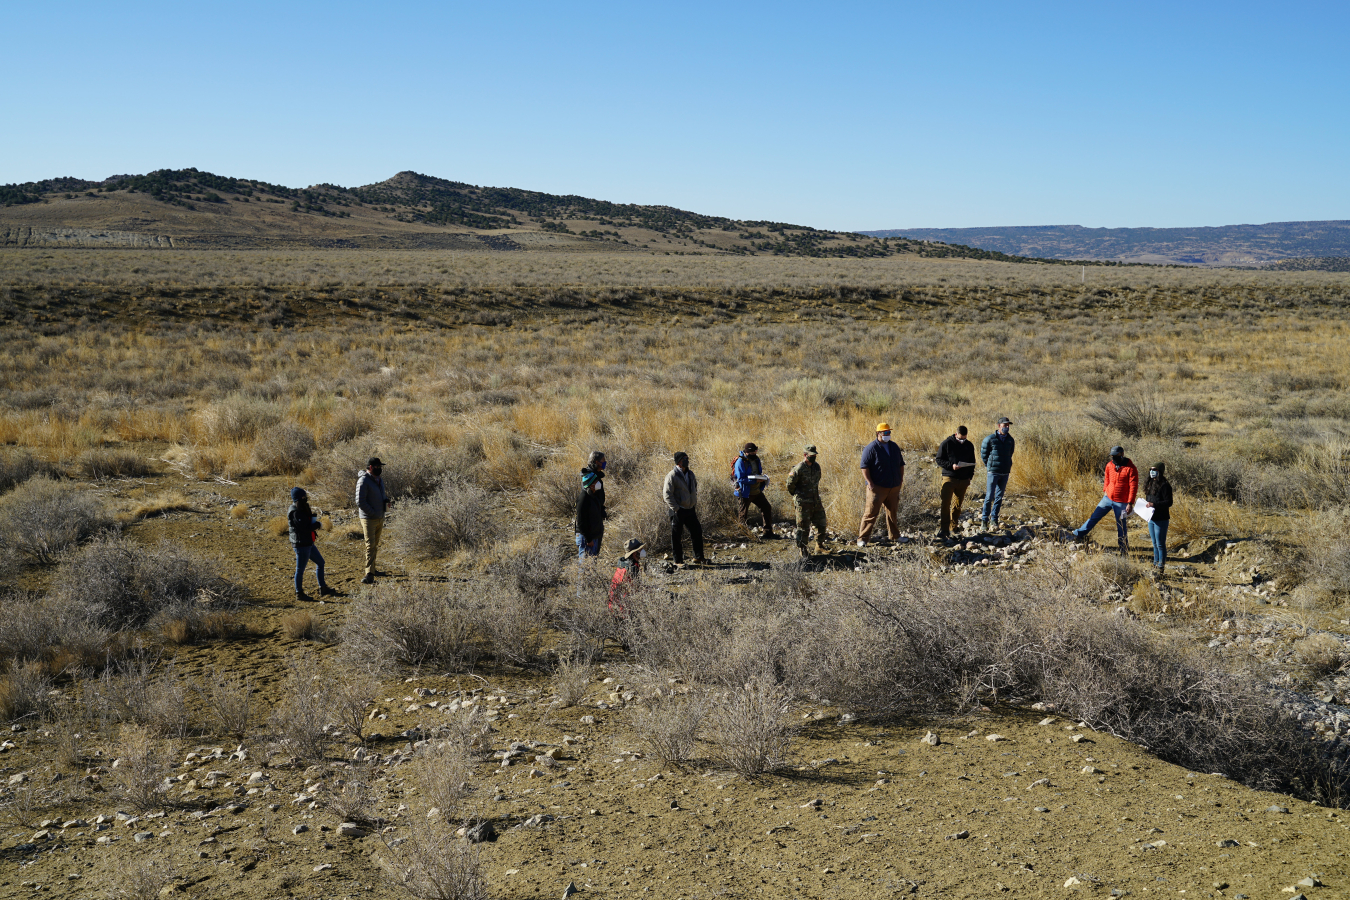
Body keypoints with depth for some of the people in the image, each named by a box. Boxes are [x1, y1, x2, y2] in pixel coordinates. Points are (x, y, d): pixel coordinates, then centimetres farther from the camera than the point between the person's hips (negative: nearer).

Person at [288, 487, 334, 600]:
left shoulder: (301, 510, 11)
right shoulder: (295, 512, -21)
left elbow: (308, 523, 13)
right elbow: (305, 527, -25)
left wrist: (314, 520, -9)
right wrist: (317, 524, -8)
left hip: (308, 543, 11)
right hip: (301, 544, -11)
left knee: (320, 562, 17)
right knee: (300, 569, 1)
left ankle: (323, 588, 26)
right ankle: (299, 594, 13)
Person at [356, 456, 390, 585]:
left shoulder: (380, 479, 11)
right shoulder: (363, 481, -16)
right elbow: (360, 502, -20)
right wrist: (373, 513, -18)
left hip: (380, 518, 8)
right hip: (369, 519, -8)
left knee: (375, 545, 15)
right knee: (370, 546, -12)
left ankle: (372, 569, 25)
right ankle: (369, 575, -15)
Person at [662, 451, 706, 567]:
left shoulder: (690, 474, 10)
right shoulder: (672, 476, -13)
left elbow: (695, 488, 26)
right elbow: (667, 494, -15)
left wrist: (694, 503, 15)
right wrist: (676, 509, -17)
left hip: (690, 509, 7)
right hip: (678, 511, -7)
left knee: (697, 532, 9)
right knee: (676, 536, 1)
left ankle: (698, 557, 21)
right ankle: (678, 561, 10)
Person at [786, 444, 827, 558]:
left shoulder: (817, 466, 5)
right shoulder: (798, 469, -17)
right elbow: (790, 485, -10)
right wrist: (797, 496, 4)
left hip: (816, 501, 7)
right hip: (803, 503, -7)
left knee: (821, 524, 13)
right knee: (803, 527, 0)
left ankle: (820, 545, 31)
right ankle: (802, 550, 12)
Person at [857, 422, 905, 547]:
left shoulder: (894, 447, 12)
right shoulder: (871, 448, -9)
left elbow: (901, 464, 21)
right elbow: (864, 467, -13)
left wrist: (901, 479, 12)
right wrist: (870, 483, -18)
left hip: (894, 487, 6)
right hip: (877, 488, -6)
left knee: (892, 512, 16)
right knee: (871, 513, -8)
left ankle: (894, 536, 29)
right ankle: (862, 538, -4)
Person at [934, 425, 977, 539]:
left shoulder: (969, 446, 9)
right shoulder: (946, 444, -4)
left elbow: (972, 463, 19)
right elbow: (939, 460, -3)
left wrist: (969, 477, 10)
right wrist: (951, 465, -18)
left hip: (963, 480, 4)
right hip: (949, 478, -4)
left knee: (958, 505, 10)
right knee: (946, 504, -12)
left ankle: (954, 526, 21)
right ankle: (944, 529, -13)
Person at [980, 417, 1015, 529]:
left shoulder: (1010, 440, 7)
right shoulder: (990, 439, -7)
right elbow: (983, 455, 2)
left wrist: (1007, 466, 13)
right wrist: (990, 466, 5)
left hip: (1005, 473, 4)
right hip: (993, 472, -4)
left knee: (999, 497, 8)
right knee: (989, 496, -5)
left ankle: (994, 518, 17)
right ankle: (984, 519, 4)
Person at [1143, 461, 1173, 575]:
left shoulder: (1164, 485, -14)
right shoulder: (1150, 484, 11)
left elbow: (1169, 502, -17)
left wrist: (1154, 505, -25)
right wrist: (1146, 504, 2)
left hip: (1161, 519, -8)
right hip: (1151, 519, 8)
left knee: (1160, 544, -3)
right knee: (1155, 544, 17)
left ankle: (1161, 567, 2)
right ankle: (1155, 564, 26)